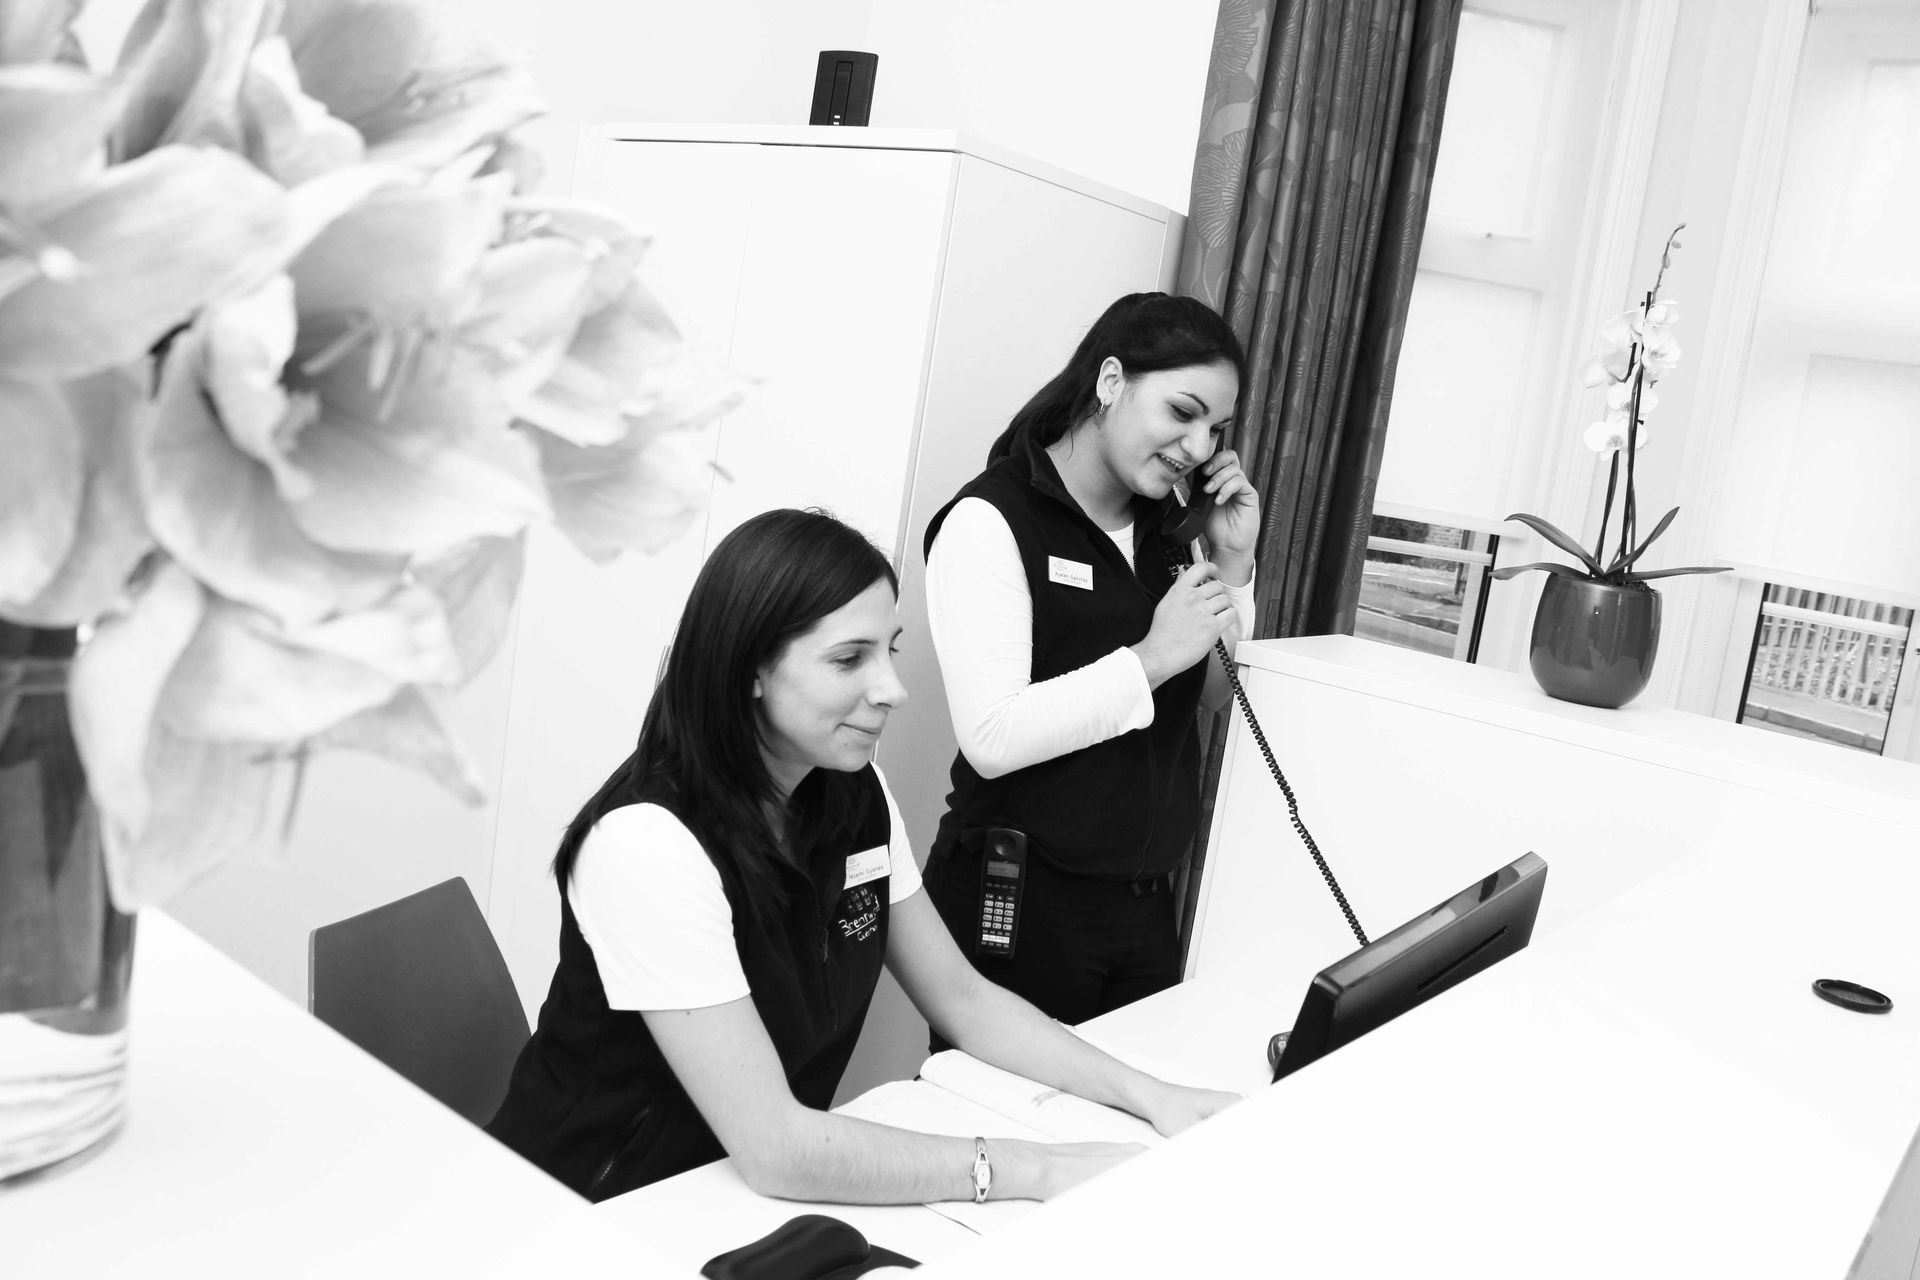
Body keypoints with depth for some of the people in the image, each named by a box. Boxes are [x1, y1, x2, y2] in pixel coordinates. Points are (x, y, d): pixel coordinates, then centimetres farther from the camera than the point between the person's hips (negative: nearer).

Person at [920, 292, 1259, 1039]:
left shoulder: (1166, 530, 7)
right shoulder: (993, 521, -13)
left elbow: (1215, 697, 11)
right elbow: (993, 739, -23)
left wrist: (1233, 566, 0)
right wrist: (1151, 658, -19)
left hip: (1147, 902, 7)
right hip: (1019, 900, -6)